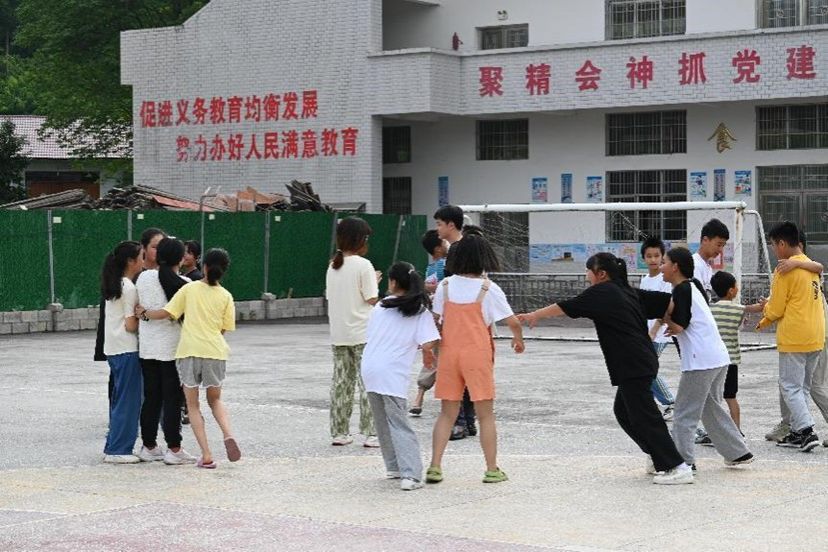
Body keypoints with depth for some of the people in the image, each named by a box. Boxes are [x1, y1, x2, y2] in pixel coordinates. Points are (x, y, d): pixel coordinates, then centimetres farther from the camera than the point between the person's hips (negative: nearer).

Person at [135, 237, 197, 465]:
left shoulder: (144, 278, -1)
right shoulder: (184, 284, -13)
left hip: (147, 347, 4)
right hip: (172, 347, -4)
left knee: (151, 397, 12)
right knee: (172, 399, 1)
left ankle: (149, 446, 18)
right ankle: (173, 449, 2)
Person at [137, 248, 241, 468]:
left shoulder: (189, 289, 2)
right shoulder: (225, 296, 5)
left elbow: (168, 312, -3)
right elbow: (225, 328, 7)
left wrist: (145, 314, 14)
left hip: (189, 351, -1)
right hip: (215, 351, 1)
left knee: (193, 405, 10)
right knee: (215, 400, 21)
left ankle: (206, 455, -1)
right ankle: (228, 434, -8)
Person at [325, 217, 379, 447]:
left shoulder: (333, 266, 7)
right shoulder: (363, 265, -11)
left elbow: (330, 297, 12)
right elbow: (372, 299, -13)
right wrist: (375, 282, 7)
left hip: (338, 335, 6)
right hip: (362, 333, -6)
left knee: (341, 382, 11)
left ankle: (339, 432, 13)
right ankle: (370, 433, -1)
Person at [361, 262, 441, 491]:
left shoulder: (381, 307, 11)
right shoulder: (420, 312, -1)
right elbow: (427, 345, -11)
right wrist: (428, 355, 13)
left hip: (369, 368, 4)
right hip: (392, 374, -4)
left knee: (382, 423, 18)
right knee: (399, 425, -5)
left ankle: (394, 467, 23)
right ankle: (410, 474, -15)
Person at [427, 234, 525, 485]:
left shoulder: (445, 286, 1)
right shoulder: (488, 289, -7)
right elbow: (513, 322, -6)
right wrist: (518, 339, 14)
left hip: (449, 352, 3)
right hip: (478, 354, -3)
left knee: (447, 414, 11)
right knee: (486, 415, 6)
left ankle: (435, 466, 4)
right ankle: (492, 469, 8)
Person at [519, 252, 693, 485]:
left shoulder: (602, 292, -7)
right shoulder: (629, 292, 15)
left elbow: (567, 307, 0)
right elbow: (668, 301, 12)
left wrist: (535, 315, 10)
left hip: (633, 367, -9)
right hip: (643, 362, 9)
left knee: (645, 417, -7)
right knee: (623, 411, 20)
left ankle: (677, 468, -9)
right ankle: (658, 457, 23)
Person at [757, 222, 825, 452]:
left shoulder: (786, 271, -14)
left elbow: (775, 310, -10)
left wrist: (765, 309, 13)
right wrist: (766, 321, 22)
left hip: (794, 339, -8)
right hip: (816, 337, 8)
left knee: (790, 386, -2)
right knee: (802, 387, 15)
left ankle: (807, 431, -12)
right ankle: (797, 432, 17)